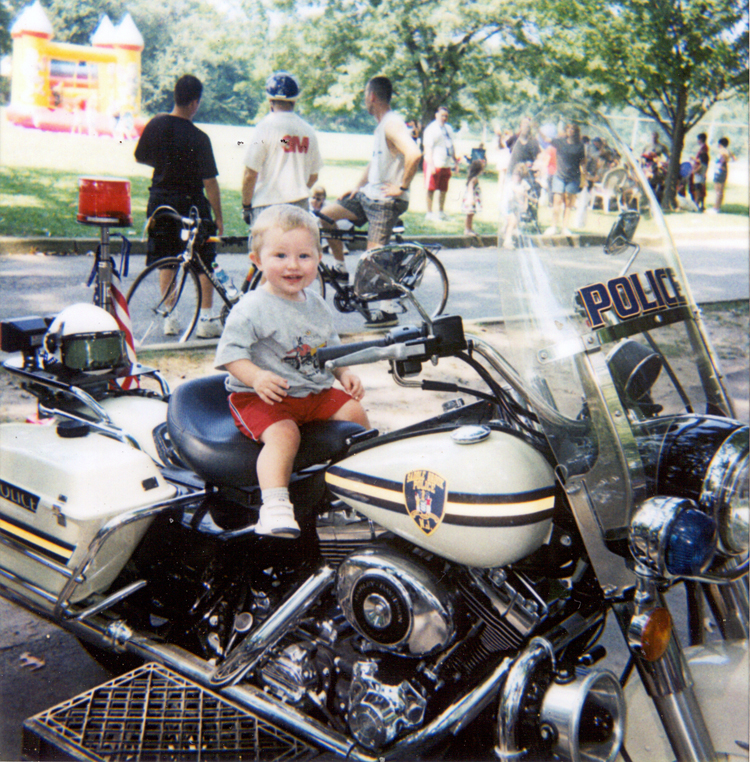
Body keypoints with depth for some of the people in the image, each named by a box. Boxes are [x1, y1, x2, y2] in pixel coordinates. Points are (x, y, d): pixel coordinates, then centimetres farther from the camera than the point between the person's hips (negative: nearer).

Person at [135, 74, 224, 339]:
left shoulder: (155, 125, -3)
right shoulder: (198, 138, -17)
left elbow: (140, 158, 11)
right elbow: (210, 181, -16)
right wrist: (219, 217, -9)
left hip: (160, 200, 5)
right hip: (190, 203, -5)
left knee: (165, 260, 12)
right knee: (203, 262, 5)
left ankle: (169, 318, 15)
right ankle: (205, 319, 5)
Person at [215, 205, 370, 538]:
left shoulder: (316, 304, 11)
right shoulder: (251, 309, -13)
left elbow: (331, 347, 23)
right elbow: (230, 352, -17)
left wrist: (344, 374, 7)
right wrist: (256, 377, -33)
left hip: (315, 392, 7)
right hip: (261, 397, -7)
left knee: (355, 413, 0)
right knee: (283, 434, -32)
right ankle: (274, 506, -36)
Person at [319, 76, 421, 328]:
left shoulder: (392, 124, -17)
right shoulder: (381, 125, 15)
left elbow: (414, 154, -33)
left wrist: (401, 186, -23)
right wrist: (358, 186, 16)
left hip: (386, 200, -10)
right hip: (369, 194, 10)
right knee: (325, 214, 6)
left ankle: (388, 312, 2)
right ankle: (341, 269, 16)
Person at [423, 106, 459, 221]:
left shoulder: (449, 128, 16)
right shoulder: (431, 129, -8)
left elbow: (451, 146, 25)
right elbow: (428, 148, -14)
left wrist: (455, 161, 21)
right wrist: (431, 164, -23)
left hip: (446, 165, 7)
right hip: (434, 164, -7)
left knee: (444, 189, 12)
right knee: (431, 189, -1)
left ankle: (441, 212, 23)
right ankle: (429, 213, 5)